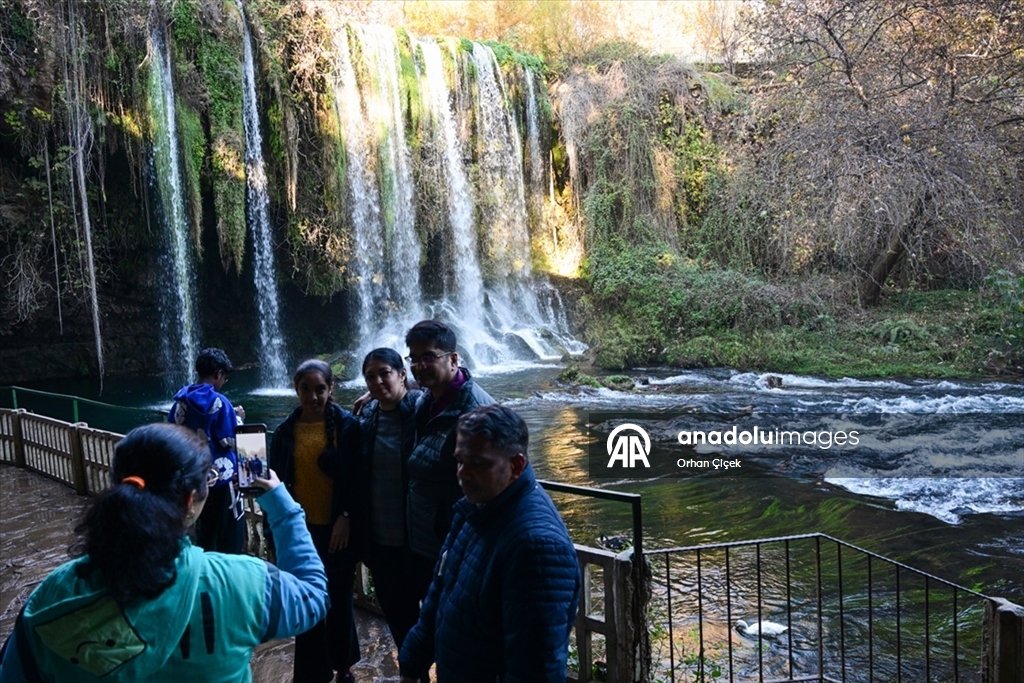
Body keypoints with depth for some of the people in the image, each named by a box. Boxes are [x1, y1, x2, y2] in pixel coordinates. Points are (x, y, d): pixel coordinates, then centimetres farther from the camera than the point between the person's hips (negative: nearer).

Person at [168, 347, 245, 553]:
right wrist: (237, 418, 1)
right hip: (221, 478, -7)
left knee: (204, 538, 18)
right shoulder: (219, 402, -16)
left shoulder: (181, 401, 3)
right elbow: (230, 442, -15)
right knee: (229, 541, 3)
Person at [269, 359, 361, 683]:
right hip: (300, 530, 2)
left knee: (338, 600, 13)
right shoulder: (286, 430, 2)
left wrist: (347, 518, -14)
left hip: (337, 529, -2)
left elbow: (357, 477, -6)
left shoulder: (347, 424, -6)